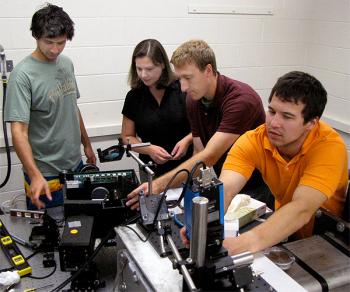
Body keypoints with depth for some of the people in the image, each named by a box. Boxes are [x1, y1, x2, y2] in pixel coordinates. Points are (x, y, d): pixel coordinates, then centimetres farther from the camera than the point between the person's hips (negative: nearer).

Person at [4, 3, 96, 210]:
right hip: (45, 175, -6)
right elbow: (19, 131, -23)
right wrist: (35, 176, -33)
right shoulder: (23, 75, -18)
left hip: (75, 165, 6)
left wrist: (87, 144, 18)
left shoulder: (67, 64, 4)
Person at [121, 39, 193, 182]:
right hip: (152, 171, 2)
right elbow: (127, 137, 6)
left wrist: (187, 140, -17)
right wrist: (149, 149, -11)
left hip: (187, 167, -2)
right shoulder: (133, 97, 0)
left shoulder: (183, 88, -8)